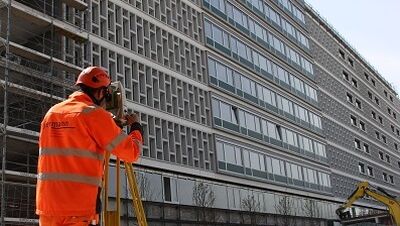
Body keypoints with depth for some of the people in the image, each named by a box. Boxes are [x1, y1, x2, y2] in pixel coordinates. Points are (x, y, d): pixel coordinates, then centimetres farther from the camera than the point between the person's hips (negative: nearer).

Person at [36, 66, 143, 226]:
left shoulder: (51, 113, 12)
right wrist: (136, 127, 14)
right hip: (78, 209, -6)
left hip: (46, 205, 7)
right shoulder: (94, 114, -7)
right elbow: (131, 153, -5)